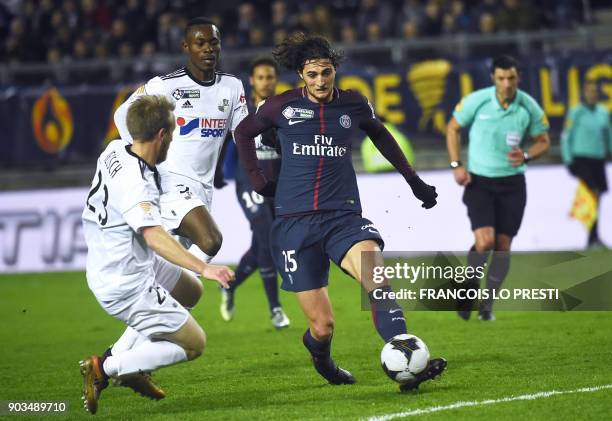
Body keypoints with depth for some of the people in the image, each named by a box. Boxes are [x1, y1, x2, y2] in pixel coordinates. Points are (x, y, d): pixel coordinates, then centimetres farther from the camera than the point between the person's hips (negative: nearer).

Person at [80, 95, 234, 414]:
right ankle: (104, 368, -2)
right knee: (193, 343, 1)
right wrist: (204, 268, -52)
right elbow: (155, 237, -44)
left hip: (106, 266, 10)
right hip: (127, 286, -10)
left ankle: (129, 368, 21)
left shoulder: (114, 150, -2)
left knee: (190, 291, 28)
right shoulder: (136, 184, -30)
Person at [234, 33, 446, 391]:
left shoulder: (353, 105, 7)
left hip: (344, 216, 1)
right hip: (295, 223, -1)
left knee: (376, 277, -32)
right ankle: (322, 361, 33)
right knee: (323, 327, -5)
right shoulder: (283, 106, 2)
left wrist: (413, 180, 30)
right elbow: (244, 133, 20)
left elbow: (379, 134, 27)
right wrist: (258, 181, 11)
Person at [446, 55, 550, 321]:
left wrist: (526, 155, -15)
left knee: (503, 246, 1)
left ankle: (488, 305, 18)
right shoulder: (476, 101, -11)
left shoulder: (529, 107, -7)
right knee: (485, 241, -18)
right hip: (479, 181, -2)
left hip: (512, 183, 2)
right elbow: (453, 128, 4)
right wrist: (456, 165, -4)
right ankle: (471, 284, 11)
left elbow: (543, 141, 6)